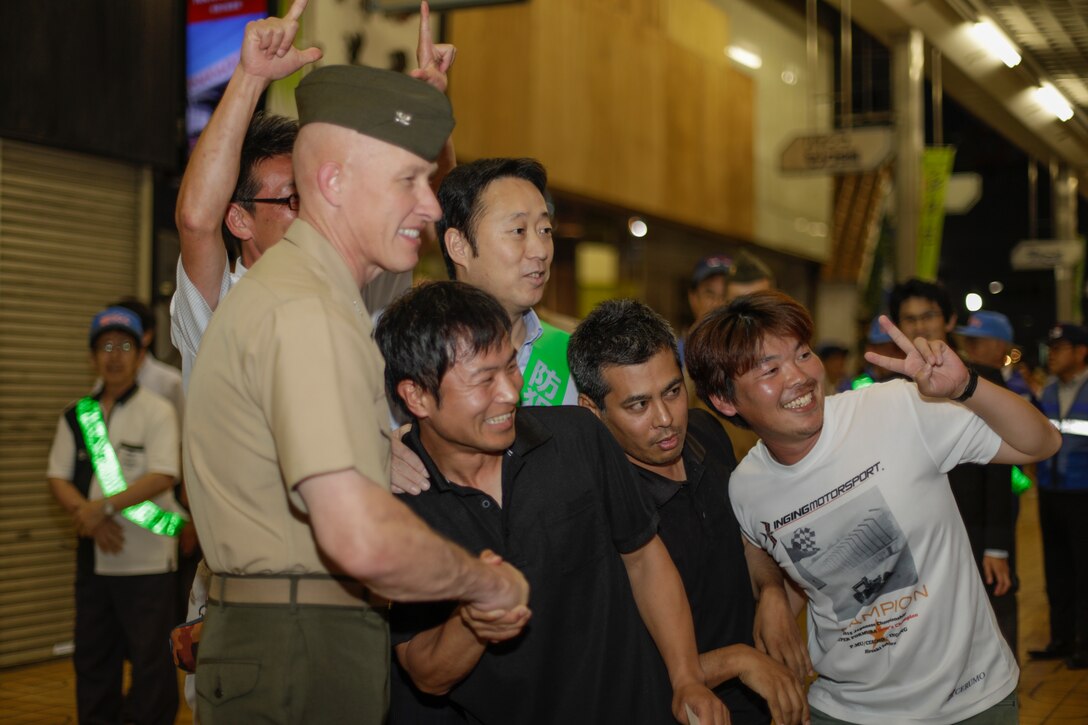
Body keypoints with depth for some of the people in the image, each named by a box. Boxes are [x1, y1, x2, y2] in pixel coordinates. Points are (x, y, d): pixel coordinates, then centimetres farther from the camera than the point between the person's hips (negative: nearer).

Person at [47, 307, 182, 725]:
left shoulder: (157, 411, -4)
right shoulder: (76, 415, 10)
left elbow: (162, 476, -15)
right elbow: (58, 477, 5)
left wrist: (104, 507, -21)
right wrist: (87, 516, -12)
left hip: (146, 560, -5)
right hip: (93, 554, 5)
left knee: (149, 655, -2)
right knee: (91, 655, 14)